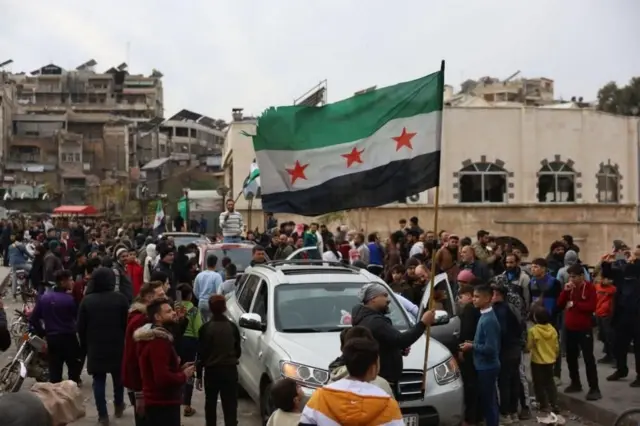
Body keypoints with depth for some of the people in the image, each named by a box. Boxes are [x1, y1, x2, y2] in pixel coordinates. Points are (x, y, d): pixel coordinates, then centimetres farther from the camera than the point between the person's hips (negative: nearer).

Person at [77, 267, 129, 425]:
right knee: (118, 377, 19)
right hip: (117, 346, 0)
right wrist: (125, 341, 8)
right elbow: (127, 323, -4)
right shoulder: (120, 299, -7)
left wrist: (85, 346, 9)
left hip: (95, 347, 0)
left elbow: (81, 327, -1)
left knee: (99, 380, 4)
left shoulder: (87, 300, -3)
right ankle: (118, 406, 31)